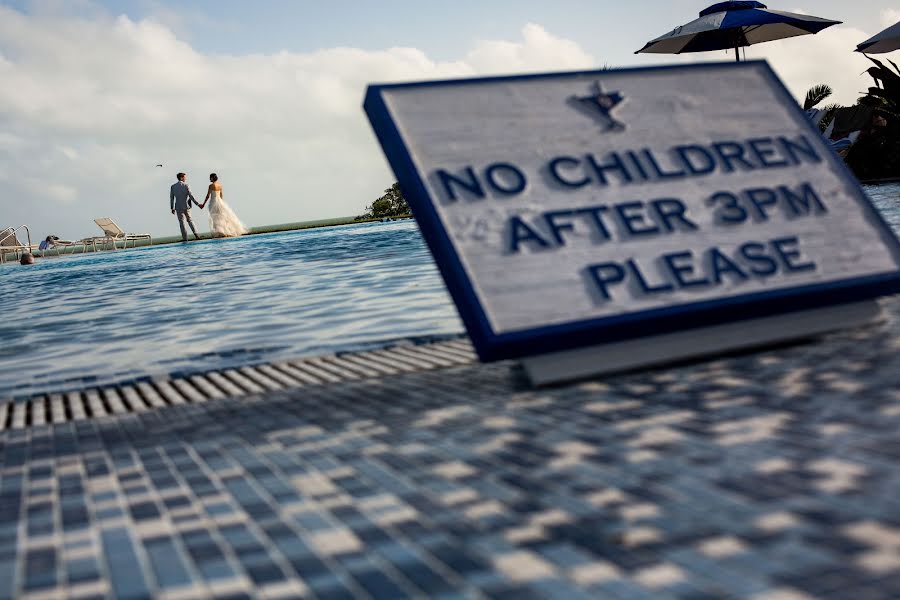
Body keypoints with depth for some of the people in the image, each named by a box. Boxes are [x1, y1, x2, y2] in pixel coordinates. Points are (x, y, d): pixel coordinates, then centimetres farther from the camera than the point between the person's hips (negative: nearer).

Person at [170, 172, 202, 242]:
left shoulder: (173, 186, 2)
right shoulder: (185, 185, -6)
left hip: (178, 207, 1)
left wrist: (172, 208, 10)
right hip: (186, 206, -1)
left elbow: (171, 198, 4)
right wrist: (197, 204, -5)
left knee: (181, 222, 3)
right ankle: (196, 234, 2)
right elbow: (191, 196, -9)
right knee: (190, 220, 12)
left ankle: (184, 237, -1)